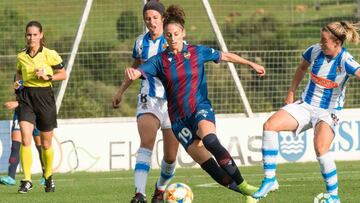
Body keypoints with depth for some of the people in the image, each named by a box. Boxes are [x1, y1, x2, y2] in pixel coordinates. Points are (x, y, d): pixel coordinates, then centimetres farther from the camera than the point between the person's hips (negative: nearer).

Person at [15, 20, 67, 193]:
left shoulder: (50, 55, -5)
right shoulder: (21, 56, 5)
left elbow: (63, 74, 1)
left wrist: (47, 77, -15)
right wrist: (17, 82, 3)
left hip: (44, 97, -2)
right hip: (26, 97, 2)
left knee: (46, 144, 9)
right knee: (25, 139, -15)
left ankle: (48, 177, 32)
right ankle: (27, 180, -13)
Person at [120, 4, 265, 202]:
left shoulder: (197, 52, 1)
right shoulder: (160, 60, 0)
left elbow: (226, 56, 14)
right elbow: (136, 73, -13)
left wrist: (251, 64, 19)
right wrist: (129, 72, -37)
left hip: (200, 107, -2)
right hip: (178, 117, 2)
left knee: (209, 139, -34)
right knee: (204, 161, -8)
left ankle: (241, 184, -31)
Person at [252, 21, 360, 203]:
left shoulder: (345, 61, -19)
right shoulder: (315, 51, -4)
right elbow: (302, 67, 17)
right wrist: (291, 92, 16)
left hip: (328, 112, -5)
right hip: (305, 105, 5)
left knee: (321, 149, -28)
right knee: (270, 125, -15)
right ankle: (270, 179, -10)